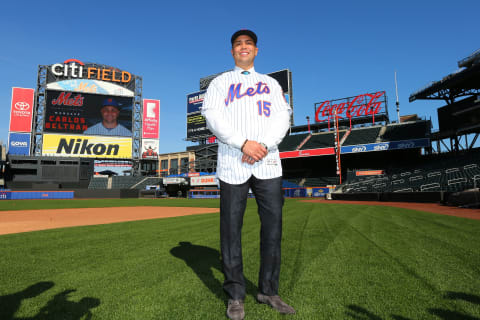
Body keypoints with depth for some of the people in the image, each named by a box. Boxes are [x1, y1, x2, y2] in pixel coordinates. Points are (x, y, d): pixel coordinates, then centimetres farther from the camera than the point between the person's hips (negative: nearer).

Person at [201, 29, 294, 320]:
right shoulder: (220, 82, 17)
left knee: (273, 225, 2)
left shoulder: (271, 83, 23)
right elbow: (212, 116, -1)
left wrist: (264, 146, -11)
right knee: (231, 228, 0)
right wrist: (244, 143, -16)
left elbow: (283, 117, 8)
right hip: (232, 164, -2)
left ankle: (268, 290, 18)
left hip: (268, 163, 2)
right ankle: (235, 295, 14)